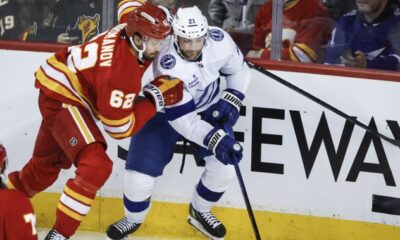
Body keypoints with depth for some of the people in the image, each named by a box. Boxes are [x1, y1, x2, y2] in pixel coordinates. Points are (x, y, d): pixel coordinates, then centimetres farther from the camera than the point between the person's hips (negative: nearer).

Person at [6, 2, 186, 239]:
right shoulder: (121, 73, -34)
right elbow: (120, 127, -23)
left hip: (61, 85, 10)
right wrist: (156, 98, -21)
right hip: (62, 98, -10)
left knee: (46, 164, 23)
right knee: (96, 165, -23)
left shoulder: (132, 28, -11)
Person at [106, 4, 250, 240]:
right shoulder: (166, 65, -38)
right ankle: (133, 219, 23)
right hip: (162, 113, -4)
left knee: (225, 165, -7)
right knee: (140, 176, -11)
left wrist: (231, 100, -16)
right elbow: (183, 119, -36)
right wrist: (216, 140, -44)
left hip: (207, 108, 4)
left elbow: (238, 69, -2)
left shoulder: (219, 40, -24)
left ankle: (199, 212, 23)